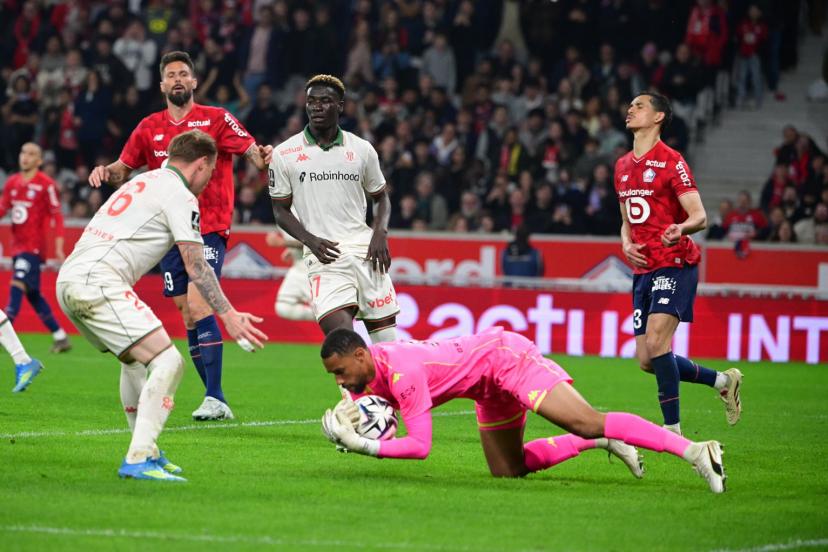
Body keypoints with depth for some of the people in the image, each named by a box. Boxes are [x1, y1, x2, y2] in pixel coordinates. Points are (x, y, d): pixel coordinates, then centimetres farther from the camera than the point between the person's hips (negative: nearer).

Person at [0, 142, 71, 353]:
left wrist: (59, 248, -12)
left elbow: (56, 217, -7)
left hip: (33, 246, -7)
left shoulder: (46, 184, -7)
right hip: (17, 246, 7)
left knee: (17, 286, -20)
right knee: (32, 294, 11)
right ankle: (60, 338, 22)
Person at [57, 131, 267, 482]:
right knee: (167, 361, -13)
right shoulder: (180, 195, -2)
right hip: (98, 283, -10)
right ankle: (138, 460, -19)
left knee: (135, 360, 26)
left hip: (68, 279, 10)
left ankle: (147, 453, 30)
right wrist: (228, 316, -6)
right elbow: (196, 267, -7)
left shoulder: (143, 182, 26)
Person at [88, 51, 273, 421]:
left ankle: (213, 399, -20)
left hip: (209, 229, -5)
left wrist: (263, 157, -32)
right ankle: (216, 401, 13)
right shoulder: (149, 128, 10)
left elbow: (252, 153, -9)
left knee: (197, 305, -20)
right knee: (188, 318, 5)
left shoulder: (216, 120, -1)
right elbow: (123, 169, 17)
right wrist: (106, 172, -6)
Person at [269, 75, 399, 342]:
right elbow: (281, 210, 10)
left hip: (365, 250, 2)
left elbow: (381, 197, 20)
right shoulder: (283, 155, 4)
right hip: (324, 257, -2)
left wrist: (380, 233, 0)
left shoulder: (362, 149, 8)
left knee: (386, 338, 1)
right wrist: (311, 241, -8)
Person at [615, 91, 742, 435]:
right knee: (647, 361, 5)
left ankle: (673, 429, -18)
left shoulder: (671, 161, -8)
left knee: (656, 342, -24)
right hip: (643, 269, 8)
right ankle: (722, 380, 26)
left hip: (675, 264, -8)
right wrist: (627, 245, 4)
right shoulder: (623, 166, 15)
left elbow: (699, 216, -13)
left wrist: (680, 229, -35)